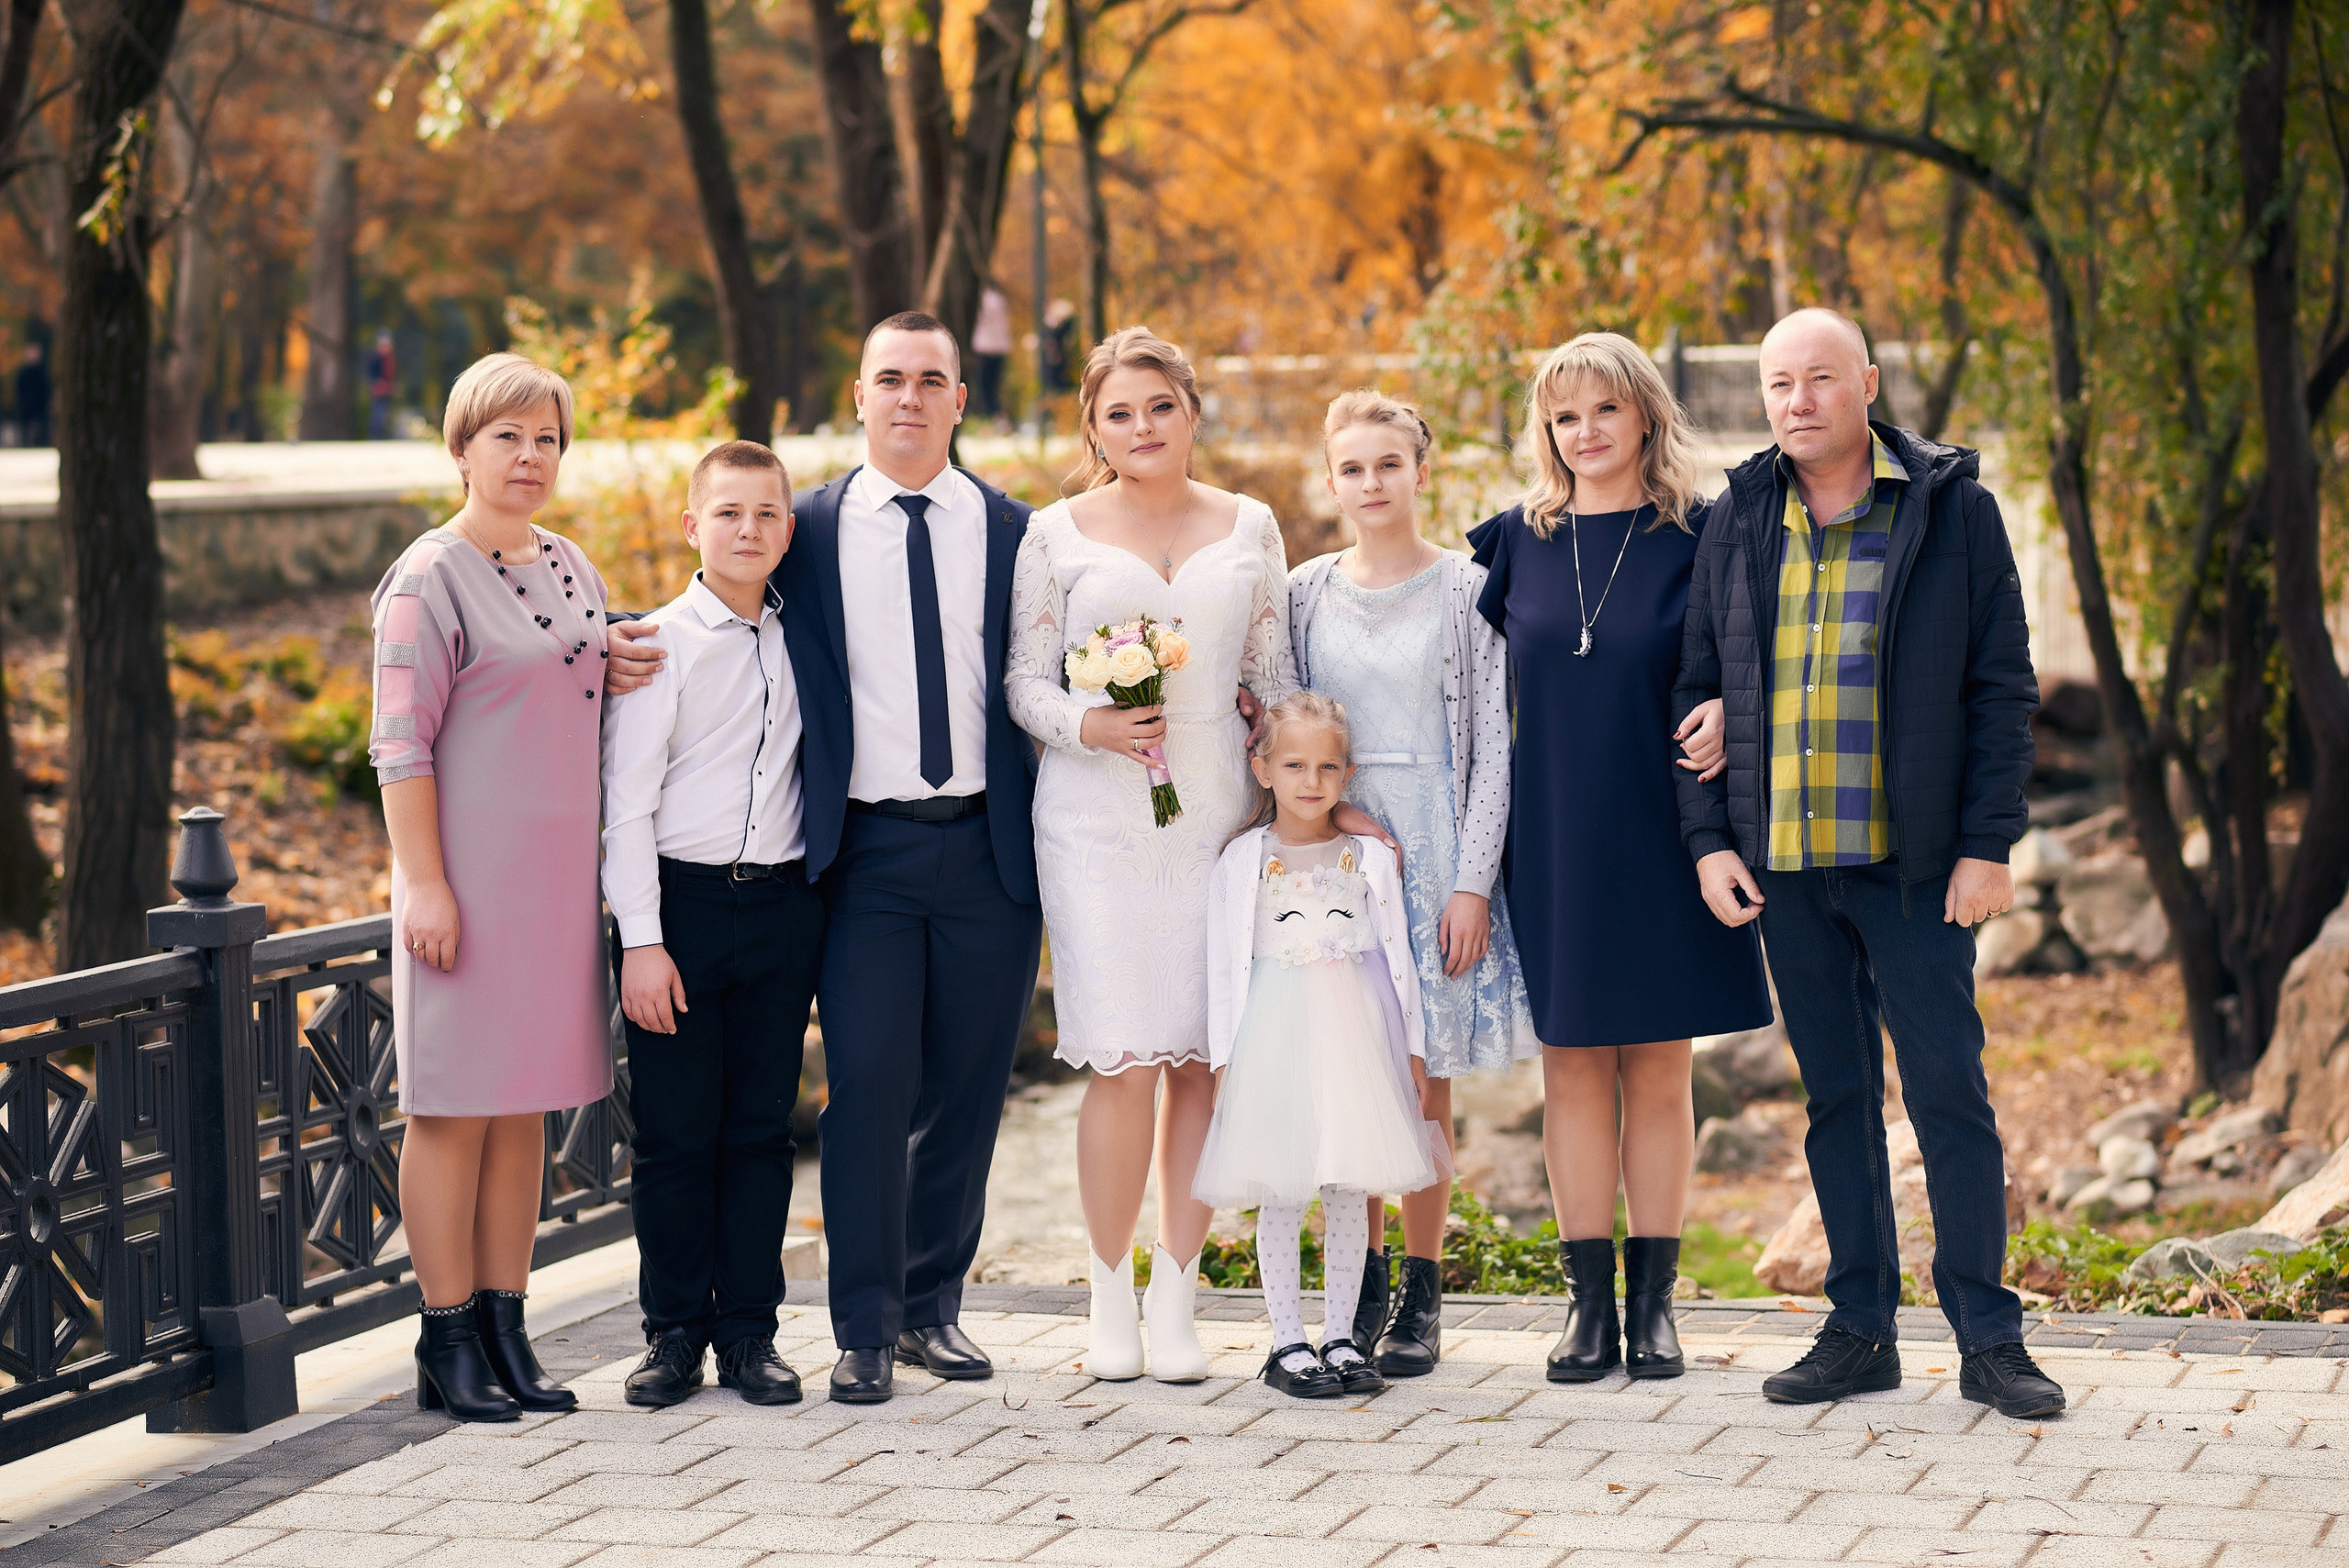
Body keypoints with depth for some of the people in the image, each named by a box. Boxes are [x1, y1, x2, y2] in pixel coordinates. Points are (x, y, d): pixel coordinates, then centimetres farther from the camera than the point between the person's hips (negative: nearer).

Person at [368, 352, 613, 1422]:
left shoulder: (570, 568, 14)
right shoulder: (430, 580, -8)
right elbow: (400, 743, -12)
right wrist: (423, 883, -17)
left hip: (560, 871, 7)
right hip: (469, 868, -7)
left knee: (526, 1106, 10)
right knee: (455, 1107, -2)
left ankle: (507, 1333, 16)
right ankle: (448, 1346, 3)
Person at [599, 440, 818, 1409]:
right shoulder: (658, 644, -5)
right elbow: (626, 802, -7)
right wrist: (642, 940, -12)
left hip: (781, 905, 4)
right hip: (680, 901, -4)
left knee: (761, 1126, 6)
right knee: (675, 1131, 1)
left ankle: (748, 1331, 14)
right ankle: (675, 1331, 11)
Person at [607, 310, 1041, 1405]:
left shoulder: (1012, 530, 9)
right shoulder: (809, 531, 6)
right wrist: (629, 654, -10)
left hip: (988, 850, 2)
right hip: (866, 851, -2)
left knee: (966, 1091, 7)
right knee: (868, 1088, -7)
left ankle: (933, 1306, 20)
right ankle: (865, 1329, 2)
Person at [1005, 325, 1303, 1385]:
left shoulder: (1249, 529, 11)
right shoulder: (1057, 535, 5)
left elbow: (1274, 676, 15)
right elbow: (1023, 681, 4)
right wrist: (1090, 725, -14)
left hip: (1218, 814, 2)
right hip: (1096, 819, -2)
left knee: (1202, 1059, -1)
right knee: (1124, 1062, -9)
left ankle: (1176, 1301, 9)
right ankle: (1112, 1302, 3)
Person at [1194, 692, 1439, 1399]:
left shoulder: (1371, 858, 6)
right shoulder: (1242, 862, 2)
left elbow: (1398, 958, 8)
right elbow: (1225, 968, 2)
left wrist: (1412, 1050, 4)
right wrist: (1224, 1060, -2)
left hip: (1358, 1037, 2)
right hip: (1274, 1040, -1)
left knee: (1349, 1193, 5)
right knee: (1280, 1195, 1)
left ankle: (1340, 1337, 14)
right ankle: (1288, 1342, 8)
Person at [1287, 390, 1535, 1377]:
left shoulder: (1467, 590, -2)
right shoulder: (1307, 592, 7)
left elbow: (1493, 742, -4)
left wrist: (1473, 881, -9)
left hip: (1434, 845, -3)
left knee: (1424, 1073, 0)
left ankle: (1422, 1297, 6)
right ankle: (1363, 1286, 12)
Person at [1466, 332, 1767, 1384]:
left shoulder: (1695, 538, 0)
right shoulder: (1516, 543, 5)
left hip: (1659, 833, -1)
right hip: (1553, 840, 2)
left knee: (1658, 1067, 3)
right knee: (1572, 1067, 3)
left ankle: (1654, 1299, 10)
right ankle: (1590, 1302, 8)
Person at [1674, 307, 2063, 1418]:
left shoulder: (1954, 510, 0)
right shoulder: (1739, 523, 9)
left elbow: (2002, 688, -1)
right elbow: (1702, 689, 13)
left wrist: (1988, 844, -8)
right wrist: (1709, 838, 3)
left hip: (1912, 863, -3)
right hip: (1782, 865, 3)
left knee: (1949, 1089, -3)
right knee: (1835, 1096, 8)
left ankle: (1988, 1336, 4)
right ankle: (1860, 1328, 14)